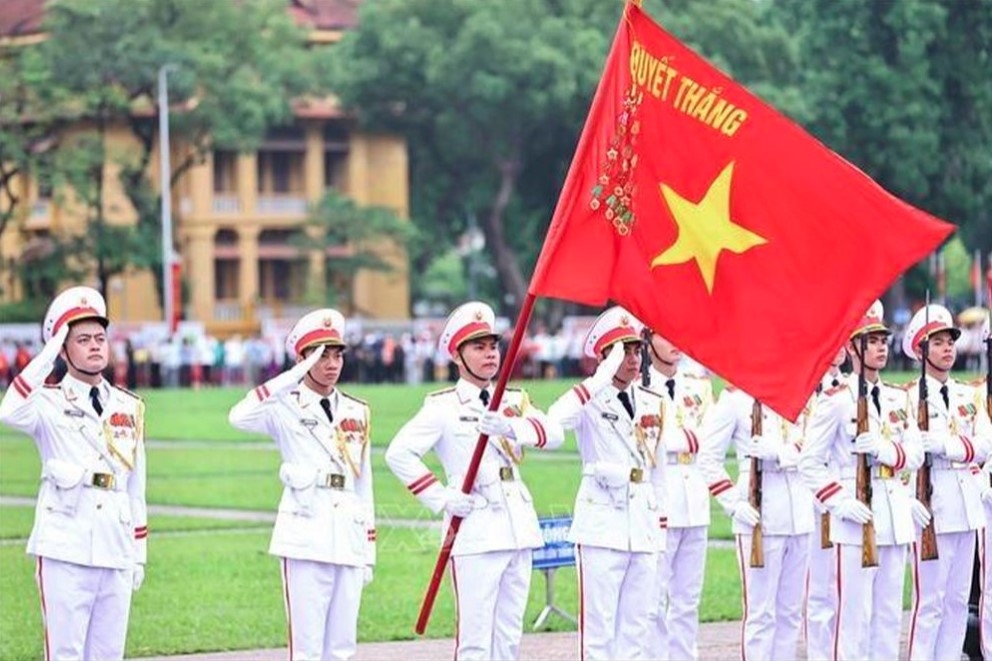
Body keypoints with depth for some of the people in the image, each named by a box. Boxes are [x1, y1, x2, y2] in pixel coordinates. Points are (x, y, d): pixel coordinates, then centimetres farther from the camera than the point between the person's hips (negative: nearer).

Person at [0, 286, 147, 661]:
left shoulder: (129, 408, 14)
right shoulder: (50, 404, 0)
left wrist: (139, 553, 15)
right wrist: (48, 355, -21)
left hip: (116, 555, 5)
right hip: (65, 553, -5)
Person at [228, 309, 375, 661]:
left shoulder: (357, 412, 15)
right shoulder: (287, 408, -1)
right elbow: (239, 417, -22)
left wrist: (369, 551, 15)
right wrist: (292, 379, -22)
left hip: (349, 538, 5)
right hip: (306, 538, -5)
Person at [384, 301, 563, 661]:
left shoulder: (513, 401, 14)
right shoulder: (443, 407, -2)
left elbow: (553, 433, -5)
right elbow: (399, 454, -12)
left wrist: (512, 427, -24)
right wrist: (441, 498, -13)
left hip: (517, 529, 6)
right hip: (475, 532, -6)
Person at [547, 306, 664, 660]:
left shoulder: (653, 403, 12)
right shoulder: (590, 400, -6)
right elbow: (556, 419, -29)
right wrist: (603, 378, -29)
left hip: (644, 524, 6)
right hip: (602, 525, -6)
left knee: (637, 629, 9)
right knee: (599, 629, -5)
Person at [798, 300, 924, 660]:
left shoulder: (897, 398, 13)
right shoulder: (836, 400, -6)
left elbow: (915, 454, 5)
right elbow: (810, 463, -9)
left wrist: (885, 449, -15)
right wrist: (841, 504, -18)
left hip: (896, 518, 6)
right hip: (856, 521, -6)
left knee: (890, 614, 9)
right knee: (855, 615, -6)